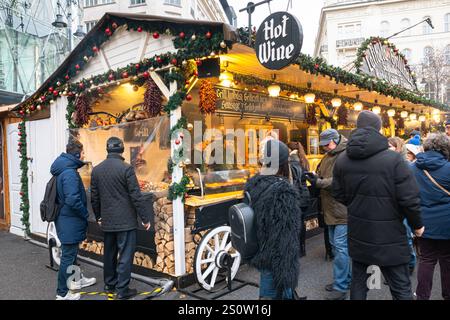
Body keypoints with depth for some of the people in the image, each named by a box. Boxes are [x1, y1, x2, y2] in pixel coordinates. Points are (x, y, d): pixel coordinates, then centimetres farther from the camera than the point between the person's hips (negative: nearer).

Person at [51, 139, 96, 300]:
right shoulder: (70, 173, -23)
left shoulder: (64, 170, 8)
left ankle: (76, 279, 41)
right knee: (68, 256, 2)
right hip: (70, 221, -10)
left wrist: (82, 215, 15)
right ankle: (62, 293, 14)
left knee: (71, 252, 23)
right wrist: (85, 214, -15)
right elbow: (73, 200, -31)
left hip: (66, 219, 10)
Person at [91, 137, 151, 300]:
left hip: (107, 221, 6)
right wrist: (145, 218, -7)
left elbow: (94, 197, 10)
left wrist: (98, 216, 22)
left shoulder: (96, 170, 4)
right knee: (125, 255, 2)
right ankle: (122, 289, 7)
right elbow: (136, 196, -14)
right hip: (125, 220, -6)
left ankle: (109, 284, 31)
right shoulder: (126, 168, -14)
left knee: (109, 253, 18)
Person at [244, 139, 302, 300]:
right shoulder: (284, 192, -25)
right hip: (277, 260, -7)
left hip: (258, 255, 7)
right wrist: (288, 275, -16)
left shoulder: (252, 184, -2)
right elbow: (287, 237, -23)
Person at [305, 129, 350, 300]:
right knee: (337, 246, 17)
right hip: (331, 209, 9)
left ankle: (341, 287, 5)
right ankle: (346, 278, 31)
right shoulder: (327, 157, 14)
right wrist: (314, 178, -6)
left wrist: (319, 182, -26)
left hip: (343, 210, -9)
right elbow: (321, 176, 16)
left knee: (340, 247, -5)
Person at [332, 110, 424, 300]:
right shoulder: (393, 159, -16)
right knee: (401, 288, 9)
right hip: (389, 236, -4)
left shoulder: (342, 160, -1)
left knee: (358, 280, 19)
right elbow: (409, 198, -15)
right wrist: (417, 225, 2)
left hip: (358, 234, 5)